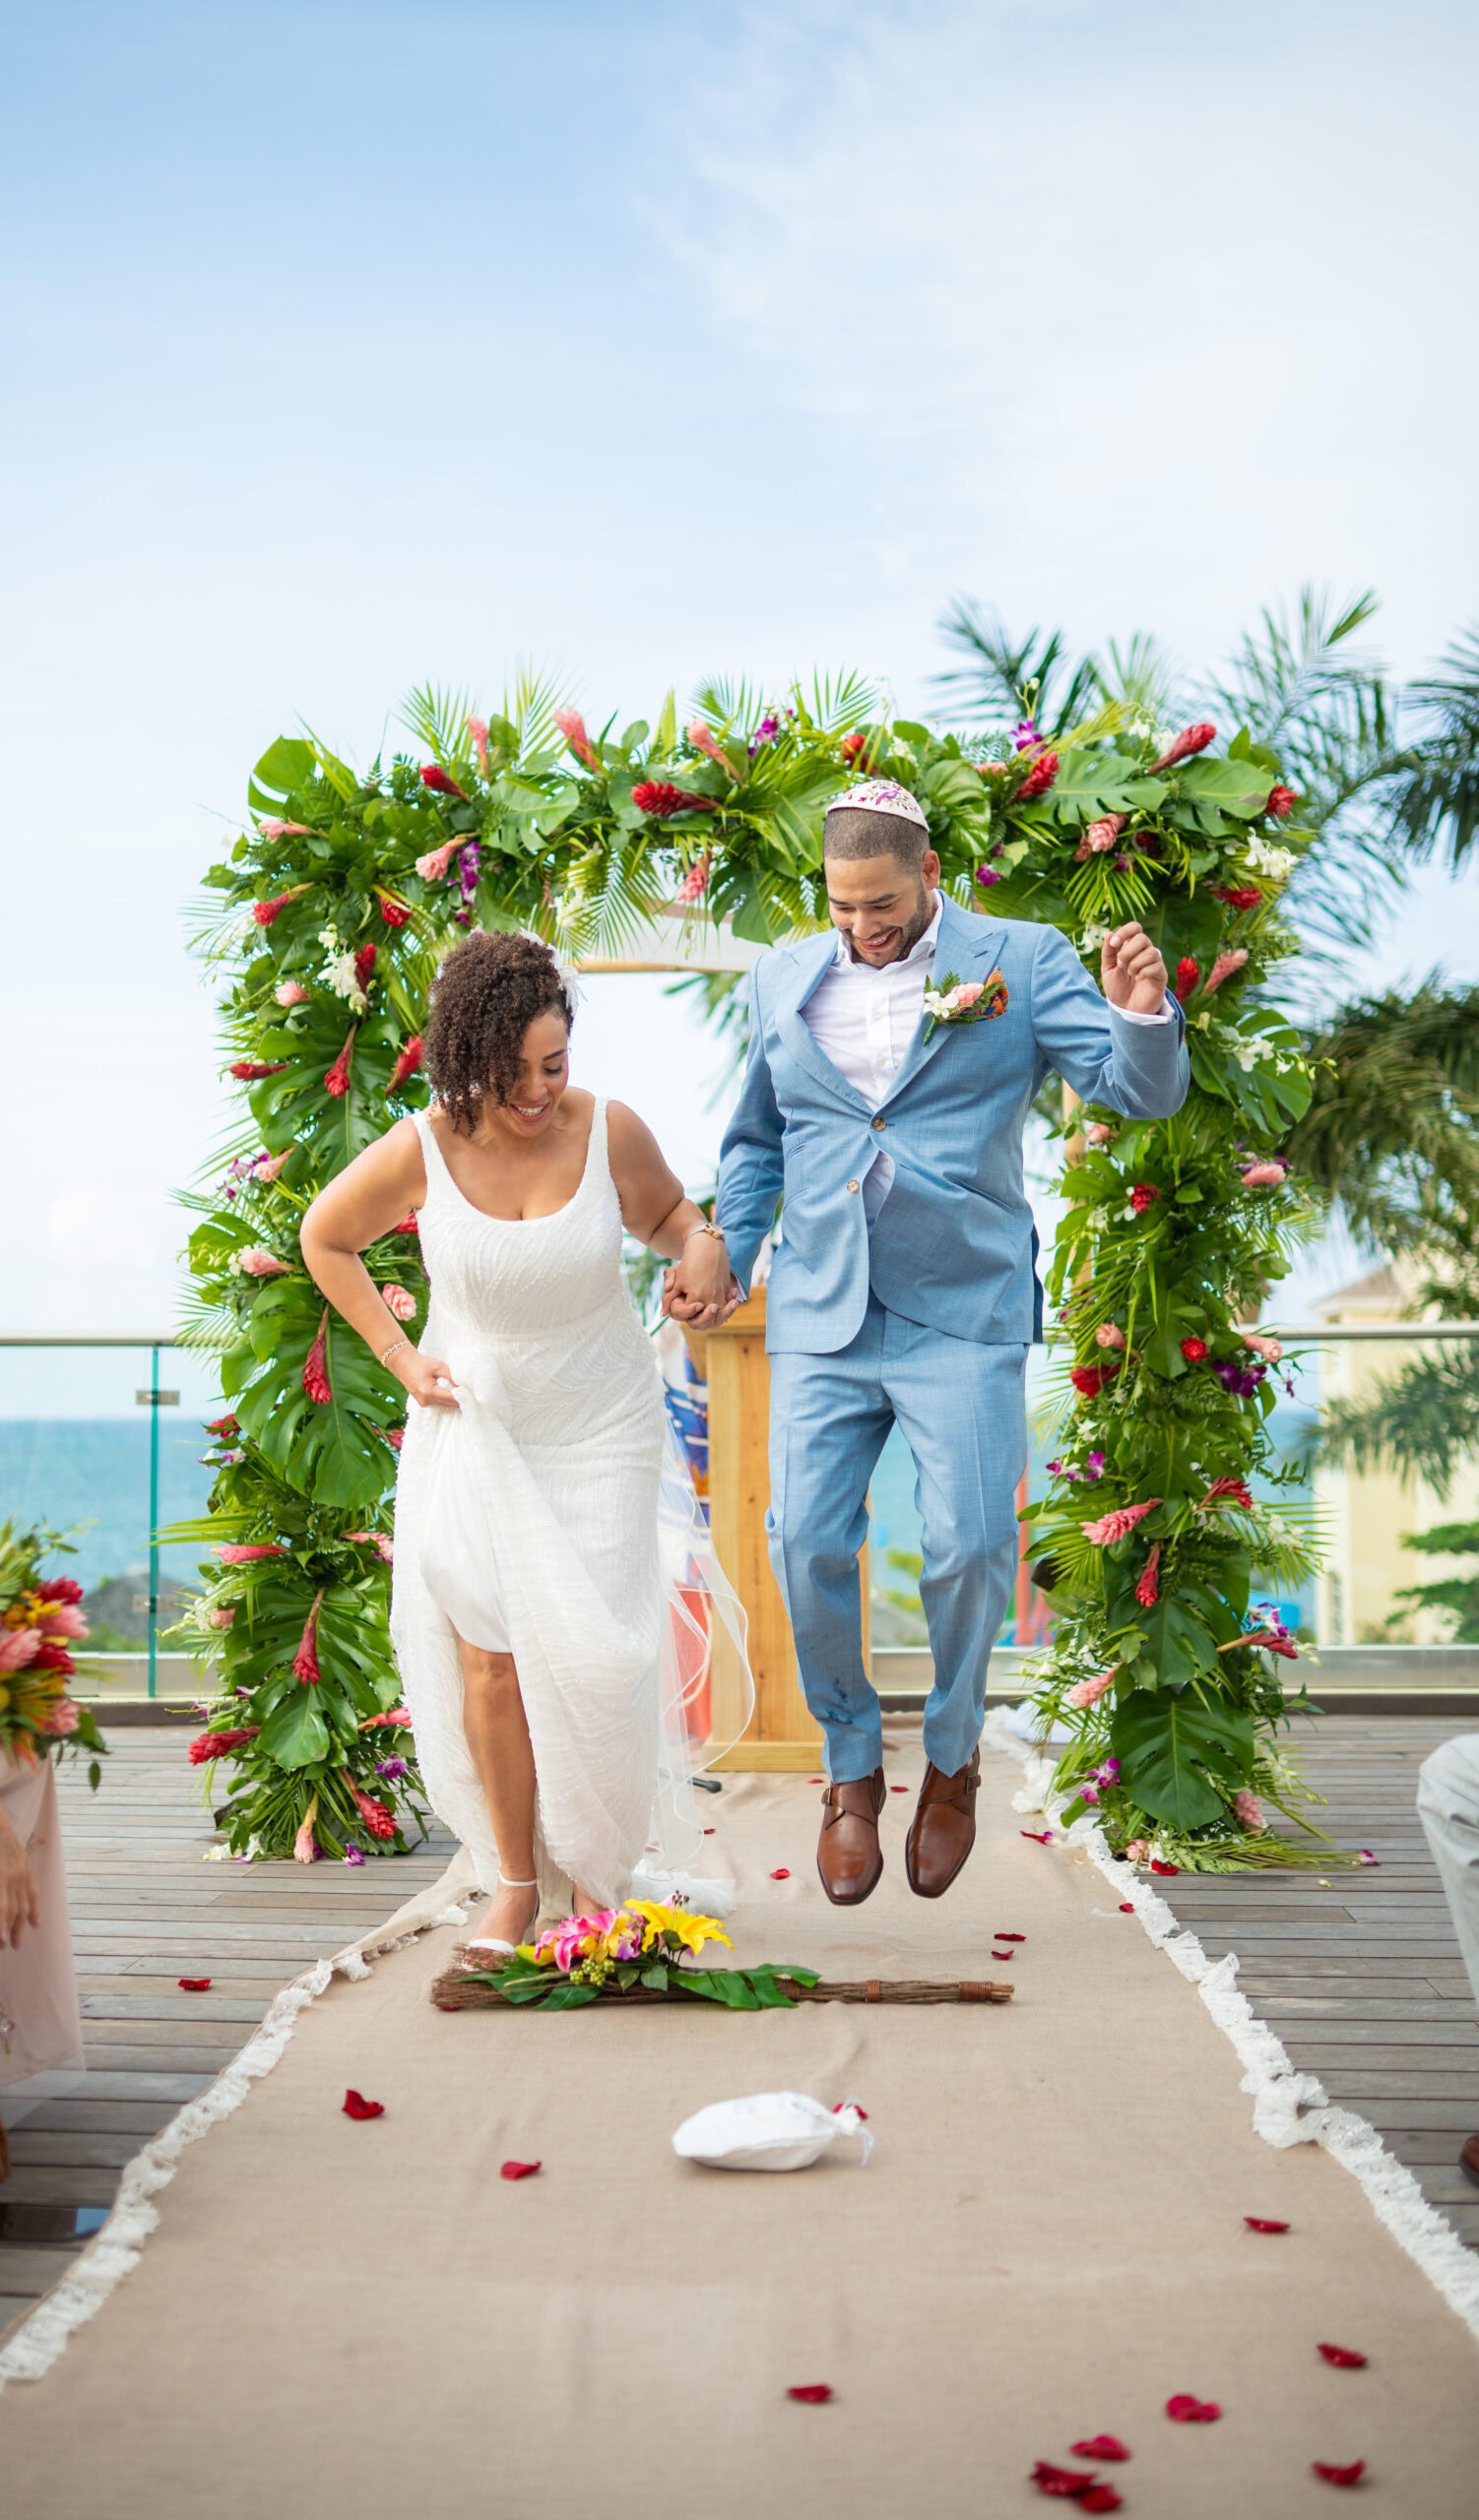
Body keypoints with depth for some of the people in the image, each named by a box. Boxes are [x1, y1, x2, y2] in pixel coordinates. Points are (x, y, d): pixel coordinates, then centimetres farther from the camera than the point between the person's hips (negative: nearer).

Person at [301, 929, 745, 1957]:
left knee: (595, 1660, -5)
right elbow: (326, 1237, 5)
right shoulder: (421, 1152, -15)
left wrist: (705, 1244, -15)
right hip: (476, 1426, 0)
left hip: (602, 1429, 0)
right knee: (489, 1661, 0)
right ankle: (514, 1881, 18)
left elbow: (666, 1212, 8)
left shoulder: (608, 1130, -15)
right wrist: (399, 1354, 0)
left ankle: (598, 1879, 15)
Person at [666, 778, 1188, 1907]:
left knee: (968, 1546, -8)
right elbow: (757, 1140, 23)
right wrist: (722, 1256, 12)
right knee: (808, 1545, -2)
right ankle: (852, 1765, 21)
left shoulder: (1021, 962, 1)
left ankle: (953, 1759, 20)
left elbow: (1144, 1090, -5)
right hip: (821, 1317, 3)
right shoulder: (784, 978, 12)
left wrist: (1143, 1012, -26)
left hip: (963, 1315, -3)